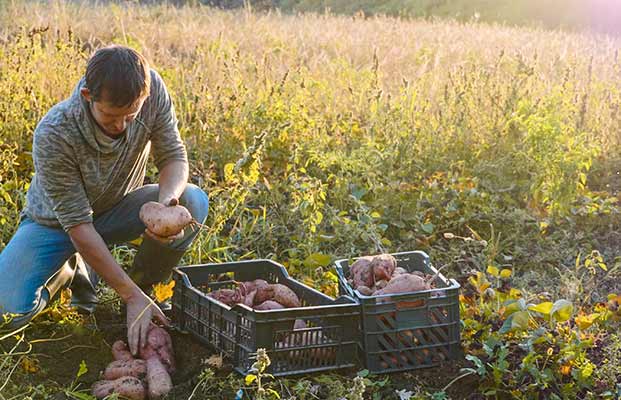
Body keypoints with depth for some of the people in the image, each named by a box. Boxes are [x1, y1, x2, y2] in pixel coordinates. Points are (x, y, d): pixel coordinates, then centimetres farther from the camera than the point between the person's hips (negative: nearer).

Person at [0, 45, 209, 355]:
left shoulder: (152, 89, -25)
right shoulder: (53, 135, -34)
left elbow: (174, 156, -13)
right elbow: (77, 225, -29)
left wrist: (167, 201, -38)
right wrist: (131, 296, -31)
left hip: (117, 208, 3)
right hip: (57, 222, -3)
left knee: (194, 202, -26)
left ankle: (142, 282, -2)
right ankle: (67, 271, 9)